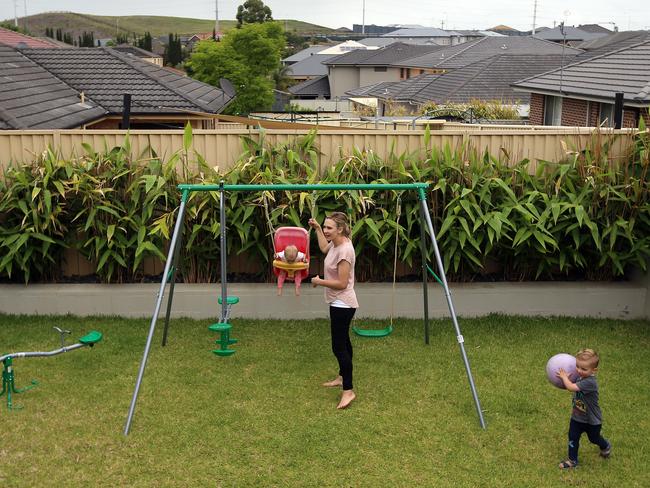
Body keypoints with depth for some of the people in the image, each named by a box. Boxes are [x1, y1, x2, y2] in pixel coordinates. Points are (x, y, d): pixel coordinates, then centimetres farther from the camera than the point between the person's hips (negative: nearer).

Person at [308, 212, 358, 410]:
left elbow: (342, 283, -26)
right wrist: (317, 228, 25)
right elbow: (324, 248, 29)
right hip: (339, 303, 11)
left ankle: (348, 391, -4)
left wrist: (319, 281, -15)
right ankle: (342, 377, 38)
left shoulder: (344, 250, -26)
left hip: (342, 304, -11)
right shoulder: (336, 243, 3)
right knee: (342, 341, 23)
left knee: (339, 346, -9)